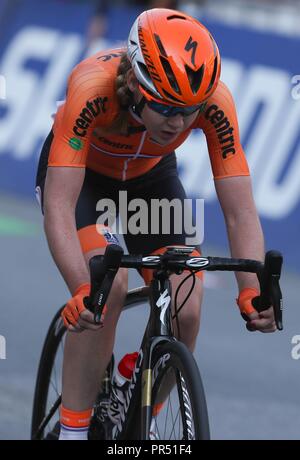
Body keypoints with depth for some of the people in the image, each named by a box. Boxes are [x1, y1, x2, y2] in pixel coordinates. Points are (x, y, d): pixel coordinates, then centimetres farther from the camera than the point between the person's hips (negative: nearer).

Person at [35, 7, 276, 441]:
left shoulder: (215, 101, -33)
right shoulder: (94, 87, -41)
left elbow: (240, 213, -30)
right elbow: (58, 204, -44)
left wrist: (251, 292, -46)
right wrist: (81, 289, -58)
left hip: (150, 176, 3)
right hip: (79, 172, -3)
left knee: (186, 311, -14)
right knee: (108, 287, -29)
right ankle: (72, 431, -17)